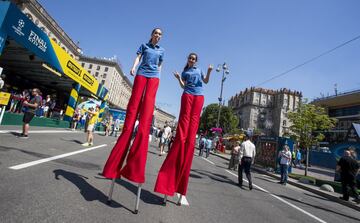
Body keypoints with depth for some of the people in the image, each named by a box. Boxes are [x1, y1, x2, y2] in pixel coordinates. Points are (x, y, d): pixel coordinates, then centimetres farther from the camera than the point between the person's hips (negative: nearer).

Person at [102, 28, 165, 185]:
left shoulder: (161, 50, 23)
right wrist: (133, 67, -12)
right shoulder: (144, 45, 19)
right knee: (134, 102, -13)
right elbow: (138, 57, 7)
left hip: (154, 77, 1)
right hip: (141, 73, 0)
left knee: (148, 106, -17)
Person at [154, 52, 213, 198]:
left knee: (194, 120, -6)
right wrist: (178, 79, -9)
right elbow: (183, 86, 9)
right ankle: (181, 138, -17)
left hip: (199, 96, 2)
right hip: (188, 94, -2)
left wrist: (209, 72, 0)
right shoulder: (185, 72, 18)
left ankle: (189, 140, -6)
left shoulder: (199, 70, 25)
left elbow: (206, 81, 16)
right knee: (185, 118, -14)